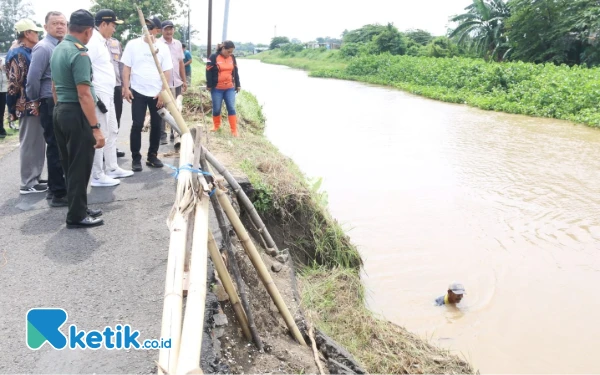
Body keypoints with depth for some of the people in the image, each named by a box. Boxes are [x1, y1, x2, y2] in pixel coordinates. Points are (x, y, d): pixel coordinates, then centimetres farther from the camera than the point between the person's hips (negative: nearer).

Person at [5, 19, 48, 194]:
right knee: (29, 144, -3)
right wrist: (12, 109, -14)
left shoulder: (29, 53, 16)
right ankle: (28, 184, 5)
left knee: (37, 143, 13)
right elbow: (13, 84, -16)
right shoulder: (18, 54, -12)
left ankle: (34, 178, 23)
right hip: (28, 107, -9)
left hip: (35, 105, 9)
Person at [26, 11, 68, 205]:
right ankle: (58, 194, 4)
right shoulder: (43, 48, -11)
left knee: (61, 148, 14)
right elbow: (32, 79, -15)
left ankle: (55, 187, 26)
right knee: (56, 148, -3)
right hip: (51, 104, -8)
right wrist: (35, 101, -3)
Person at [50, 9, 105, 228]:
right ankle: (76, 216, 6)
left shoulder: (57, 50, 12)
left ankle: (78, 209, 25)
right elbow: (84, 95, -22)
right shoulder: (79, 54, -17)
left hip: (60, 111, 10)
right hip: (76, 114, -10)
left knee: (70, 166, 15)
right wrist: (96, 128, -22)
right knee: (80, 167, -1)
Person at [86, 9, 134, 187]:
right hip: (98, 97, -10)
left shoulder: (102, 42, 15)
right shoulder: (92, 42, -15)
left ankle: (112, 168, 29)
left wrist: (106, 96, 19)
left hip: (108, 96, 10)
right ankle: (97, 176, 5)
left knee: (112, 132, 17)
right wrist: (95, 98, -22)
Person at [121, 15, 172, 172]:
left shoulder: (162, 48, 3)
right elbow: (126, 68, 1)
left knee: (156, 125, 8)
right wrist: (126, 88, -7)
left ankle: (152, 156, 21)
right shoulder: (133, 45, 1)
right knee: (137, 125, -1)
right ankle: (136, 158, 7)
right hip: (138, 92, -2)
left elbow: (166, 72, 3)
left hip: (157, 94, 2)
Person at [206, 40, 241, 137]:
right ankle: (216, 126, 29)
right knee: (216, 108, 7)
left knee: (231, 108, -1)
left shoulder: (232, 58, 7)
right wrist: (209, 85, -8)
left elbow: (235, 72, 15)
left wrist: (238, 85, 14)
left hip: (230, 88, 3)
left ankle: (234, 130, 2)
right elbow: (209, 72, -7)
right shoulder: (214, 57, -8)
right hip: (217, 88, -3)